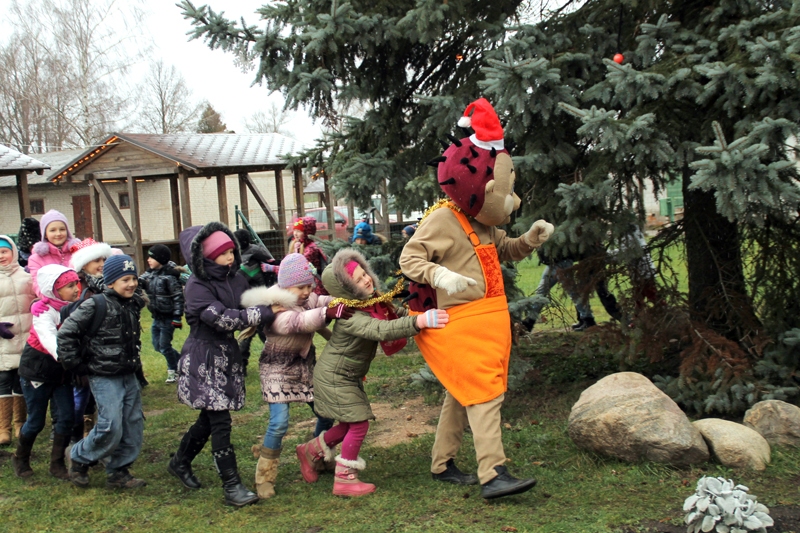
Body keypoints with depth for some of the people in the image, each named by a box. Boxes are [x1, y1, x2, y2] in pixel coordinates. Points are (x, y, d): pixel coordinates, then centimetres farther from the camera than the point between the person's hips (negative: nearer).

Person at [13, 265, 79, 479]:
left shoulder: (75, 308, -4)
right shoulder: (44, 312, -23)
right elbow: (49, 339, -40)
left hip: (62, 371, 5)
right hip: (37, 370, -5)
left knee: (67, 417, -2)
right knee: (36, 420, 6)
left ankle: (57, 463, 14)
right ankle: (20, 458, 31)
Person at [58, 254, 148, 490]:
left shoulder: (133, 304, 8)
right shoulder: (95, 306, -15)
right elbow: (65, 333, -14)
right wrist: (74, 363, -10)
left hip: (129, 376, 7)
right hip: (104, 378, -7)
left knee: (134, 426, 6)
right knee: (111, 428, -11)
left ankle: (118, 472, 18)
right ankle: (79, 460, 14)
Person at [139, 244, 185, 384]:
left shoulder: (169, 277, -18)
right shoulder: (149, 274, 5)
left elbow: (178, 297, -18)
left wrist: (177, 317, -19)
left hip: (167, 318, -8)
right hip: (156, 318, 8)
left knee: (164, 346, 0)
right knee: (157, 346, 15)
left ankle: (173, 371, 20)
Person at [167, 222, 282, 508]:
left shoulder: (236, 278, 5)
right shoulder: (197, 286, -15)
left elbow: (250, 306, 11)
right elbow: (222, 318, -25)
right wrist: (266, 312, -23)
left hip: (228, 355, 7)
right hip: (204, 358, -7)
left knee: (211, 417, 16)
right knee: (220, 421, -8)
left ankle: (180, 462, 38)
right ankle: (231, 485, -3)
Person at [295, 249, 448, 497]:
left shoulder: (374, 301, -5)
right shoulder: (350, 316, -32)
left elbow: (396, 315, 8)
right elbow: (382, 330, -48)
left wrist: (416, 311, -11)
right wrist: (419, 322, -59)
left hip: (349, 376, 9)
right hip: (334, 377, -9)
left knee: (350, 424, 15)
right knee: (359, 423, -6)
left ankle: (311, 451, 34)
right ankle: (345, 479, 7)